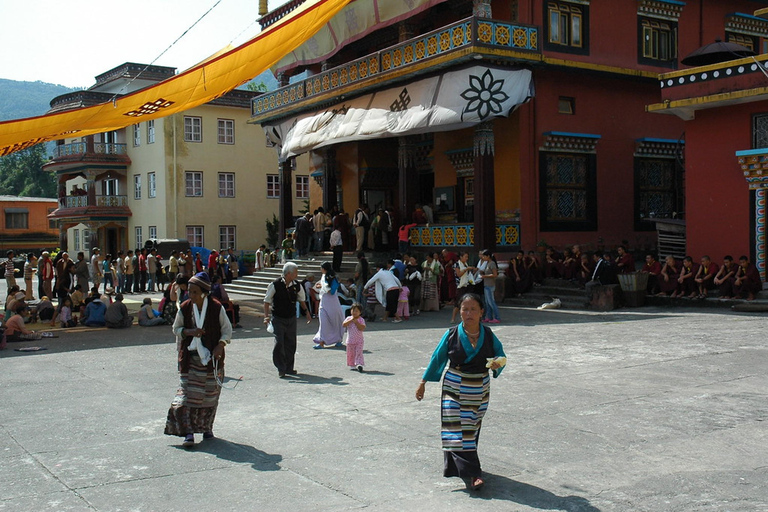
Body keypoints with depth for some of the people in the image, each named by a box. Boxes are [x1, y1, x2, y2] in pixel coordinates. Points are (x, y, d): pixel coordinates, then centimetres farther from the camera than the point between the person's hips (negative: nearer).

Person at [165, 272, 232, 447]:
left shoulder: (216, 308, -7)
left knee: (210, 394, 8)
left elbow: (227, 329, 2)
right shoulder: (185, 308, -2)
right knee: (187, 393, -9)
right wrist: (189, 332, -12)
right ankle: (188, 432, -9)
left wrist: (220, 345, -14)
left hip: (211, 357, 0)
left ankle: (206, 428, 24)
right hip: (190, 357, 1)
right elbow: (176, 328, 8)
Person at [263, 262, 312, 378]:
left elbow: (301, 300, 17)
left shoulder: (297, 285, -2)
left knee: (291, 343, 8)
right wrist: (266, 316, -13)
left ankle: (289, 367, 21)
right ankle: (281, 368, 0)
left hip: (291, 318, 4)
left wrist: (306, 312, 17)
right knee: (279, 343, -10)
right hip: (278, 318, -4)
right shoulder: (275, 285, -14)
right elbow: (267, 301, -5)